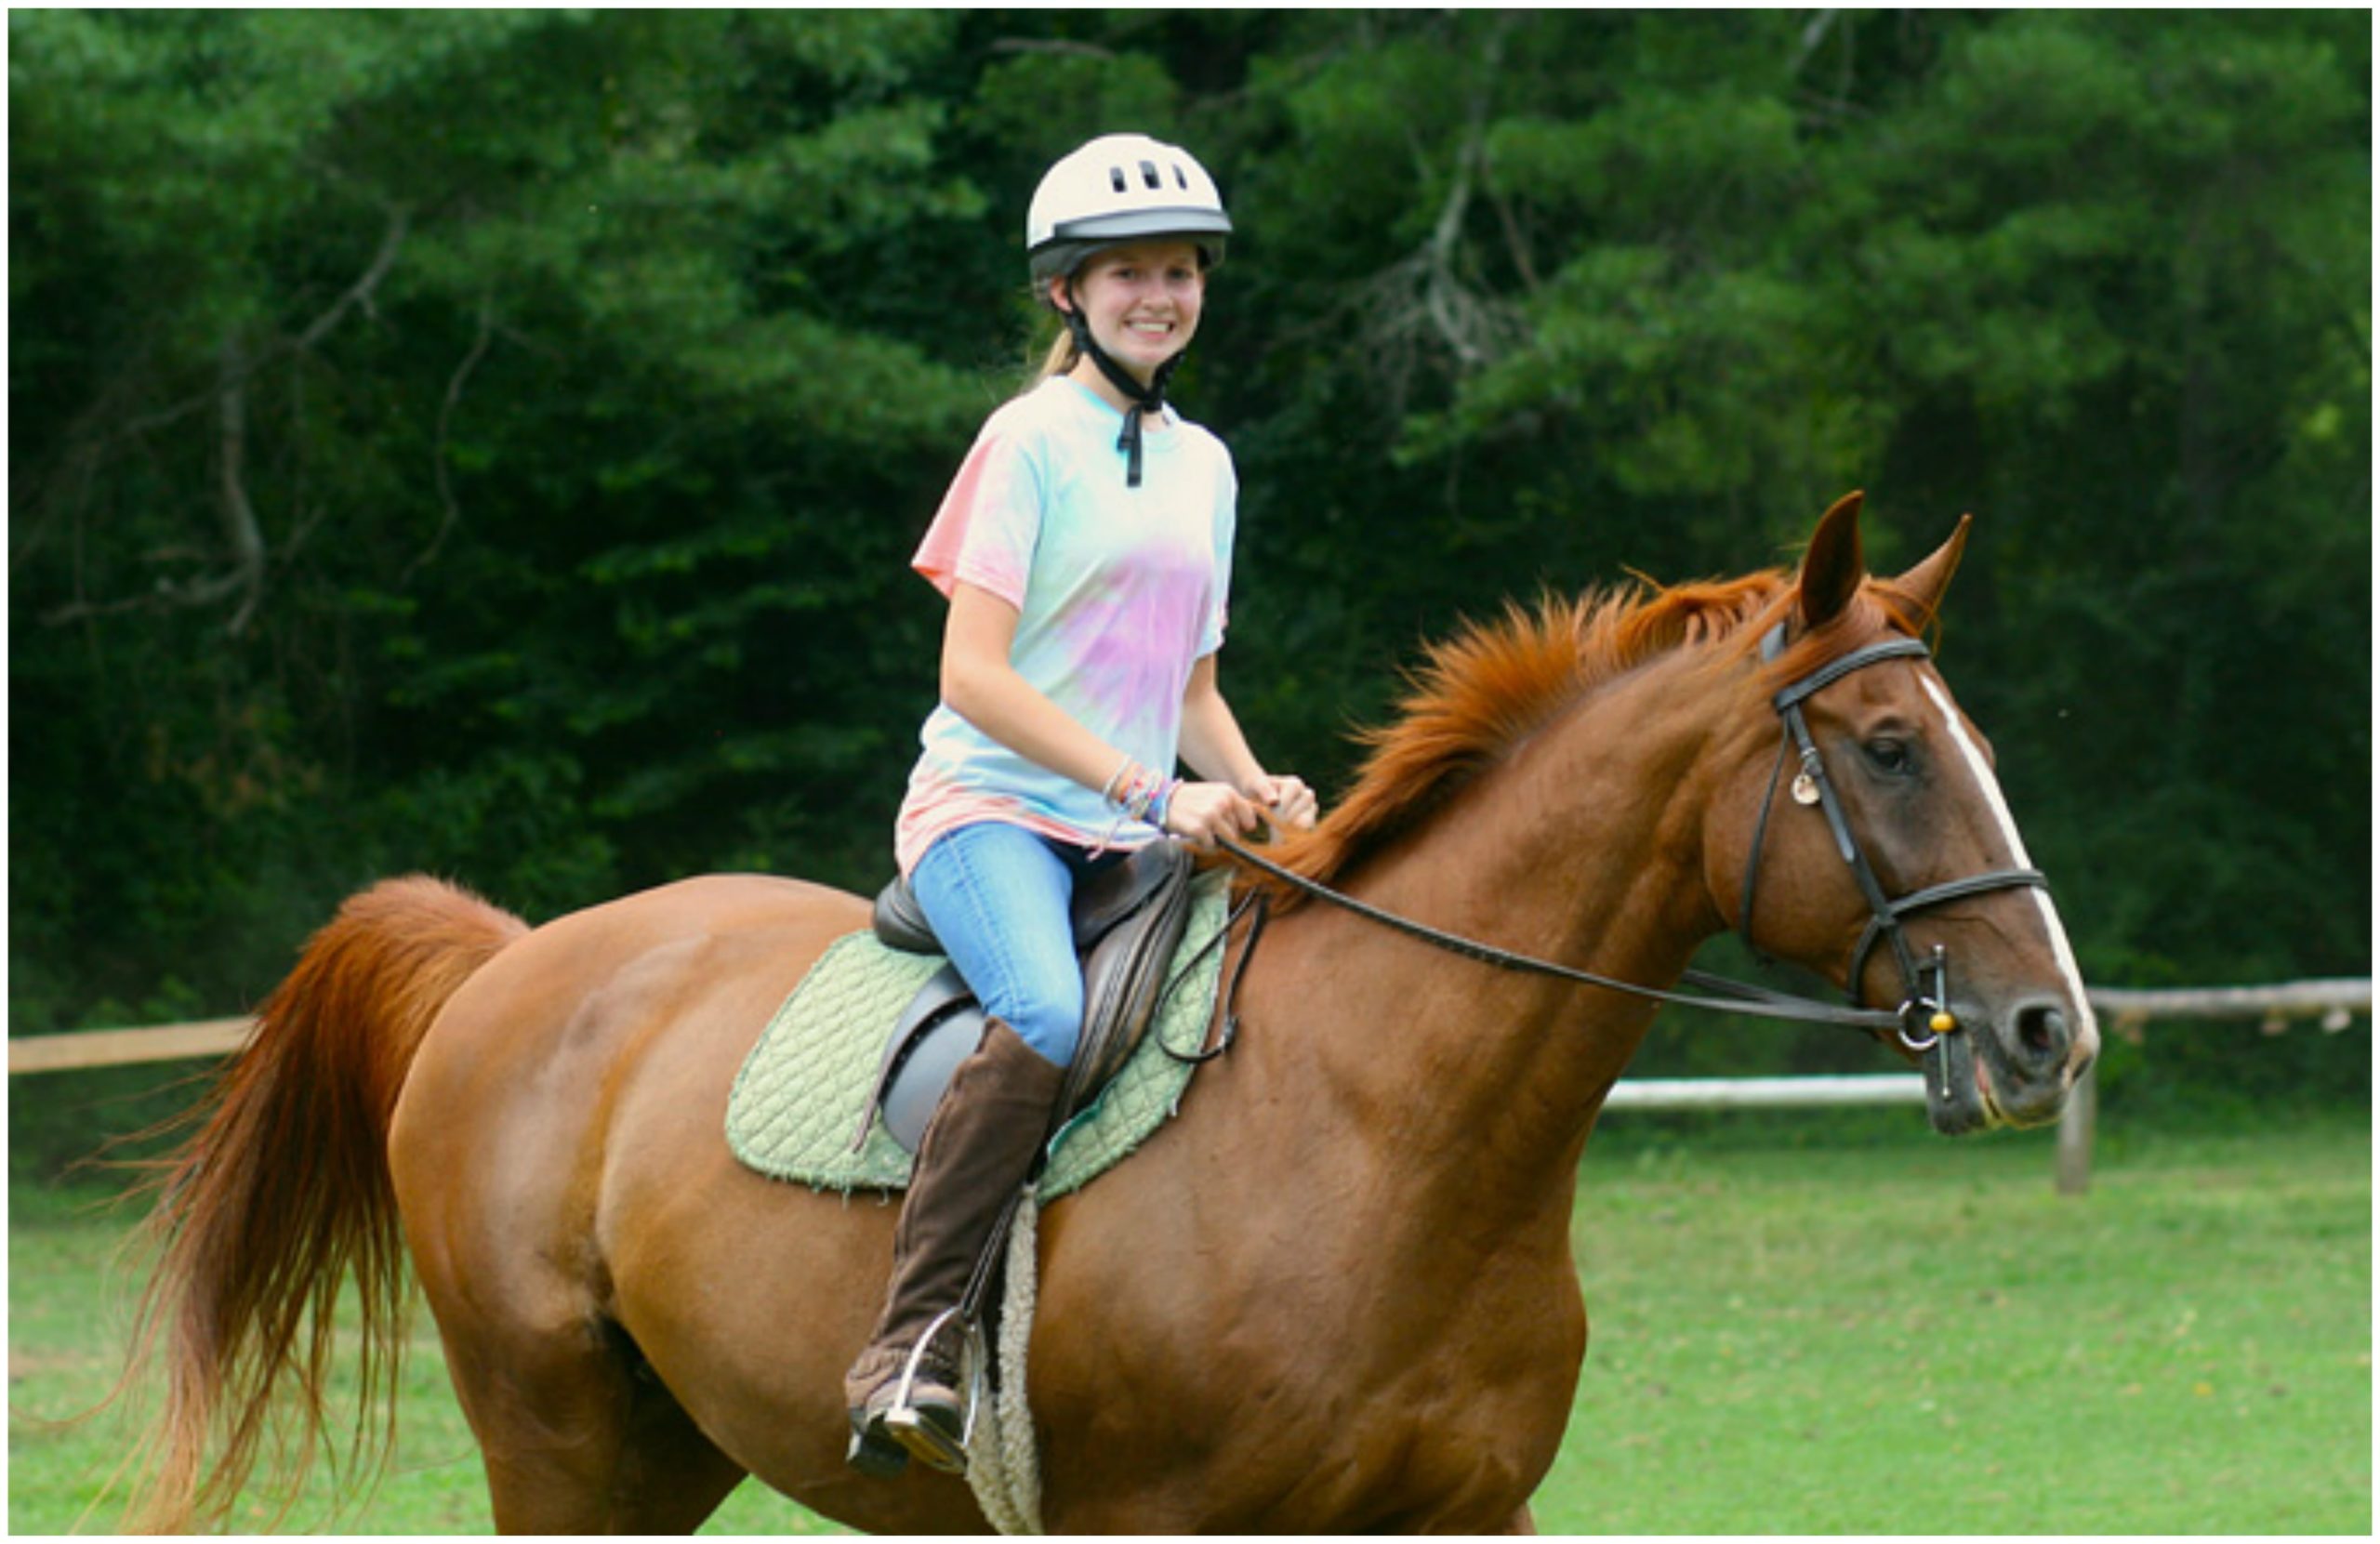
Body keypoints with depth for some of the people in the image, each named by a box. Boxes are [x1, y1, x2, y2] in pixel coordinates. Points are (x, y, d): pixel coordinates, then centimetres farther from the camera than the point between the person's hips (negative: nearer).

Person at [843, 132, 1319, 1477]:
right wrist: (1150, 790, -18)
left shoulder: (1204, 463, 18)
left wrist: (1256, 793, 4)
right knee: (1048, 1014, -35)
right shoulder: (1033, 441, -3)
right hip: (990, 807, -7)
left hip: (1134, 841, 7)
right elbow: (974, 673, -11)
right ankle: (911, 1347, -32)